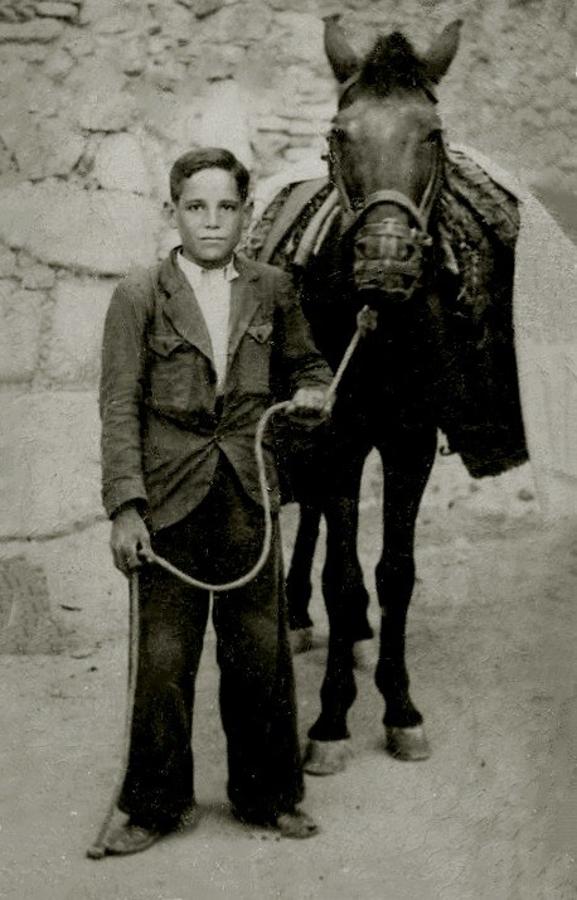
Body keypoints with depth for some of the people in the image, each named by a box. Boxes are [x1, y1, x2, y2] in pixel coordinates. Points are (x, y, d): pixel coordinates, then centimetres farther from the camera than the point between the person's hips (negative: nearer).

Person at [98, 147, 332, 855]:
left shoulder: (272, 291, 6)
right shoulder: (138, 297, -2)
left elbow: (304, 363, 22)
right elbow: (120, 409, -5)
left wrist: (311, 393, -3)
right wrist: (124, 507, -12)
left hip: (249, 498, 2)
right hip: (170, 502, -2)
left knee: (259, 652, 9)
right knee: (163, 658, 5)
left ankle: (266, 795, 27)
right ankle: (156, 804, 22)